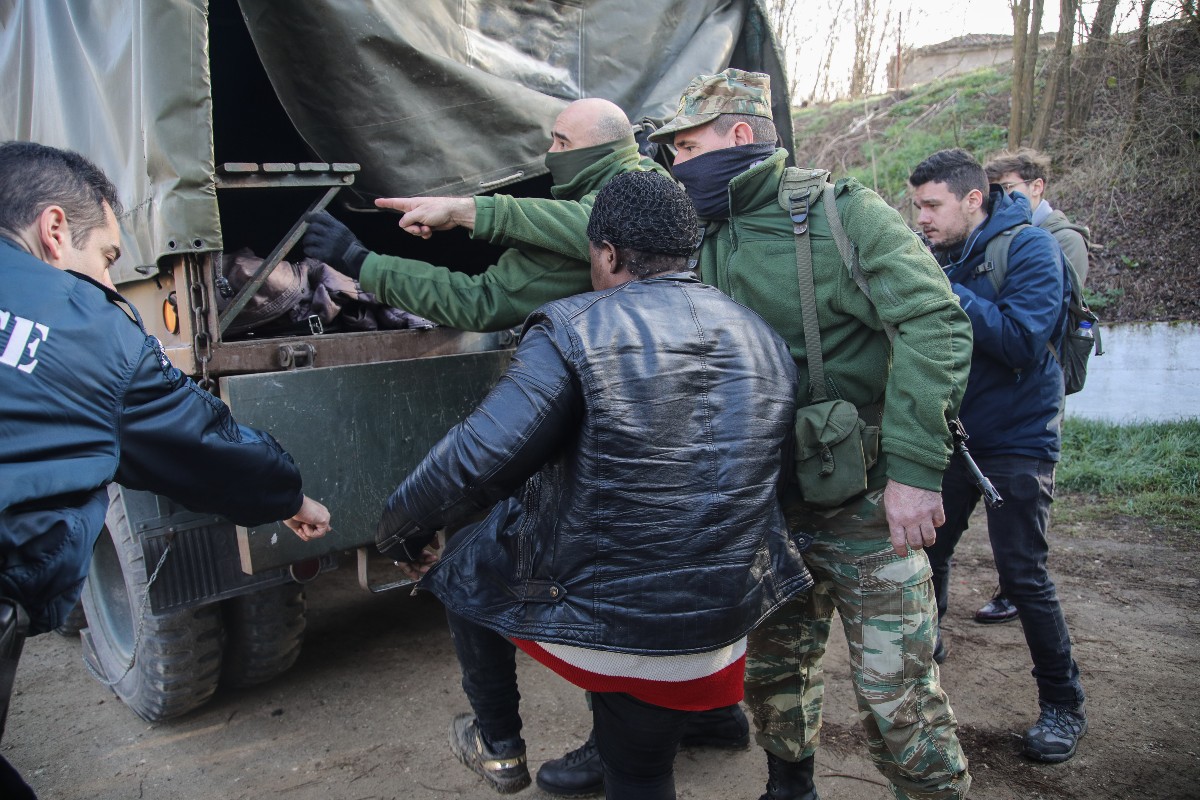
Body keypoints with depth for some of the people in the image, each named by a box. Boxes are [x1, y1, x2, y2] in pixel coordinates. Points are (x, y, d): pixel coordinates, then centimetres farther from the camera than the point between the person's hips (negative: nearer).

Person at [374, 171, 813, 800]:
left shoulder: (575, 331, -16)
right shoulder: (764, 340, 5)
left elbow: (477, 459, -21)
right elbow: (768, 472, 13)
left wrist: (399, 526, -3)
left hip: (594, 621, -5)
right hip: (719, 630, 6)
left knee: (468, 564, 25)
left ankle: (498, 746, 37)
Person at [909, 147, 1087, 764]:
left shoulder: (1028, 248, -14)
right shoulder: (942, 256, 4)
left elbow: (1023, 342, -27)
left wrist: (945, 292, -28)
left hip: (1017, 440, -6)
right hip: (952, 434, 6)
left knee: (1023, 575, -4)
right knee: (928, 550, 12)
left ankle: (1064, 704, 15)